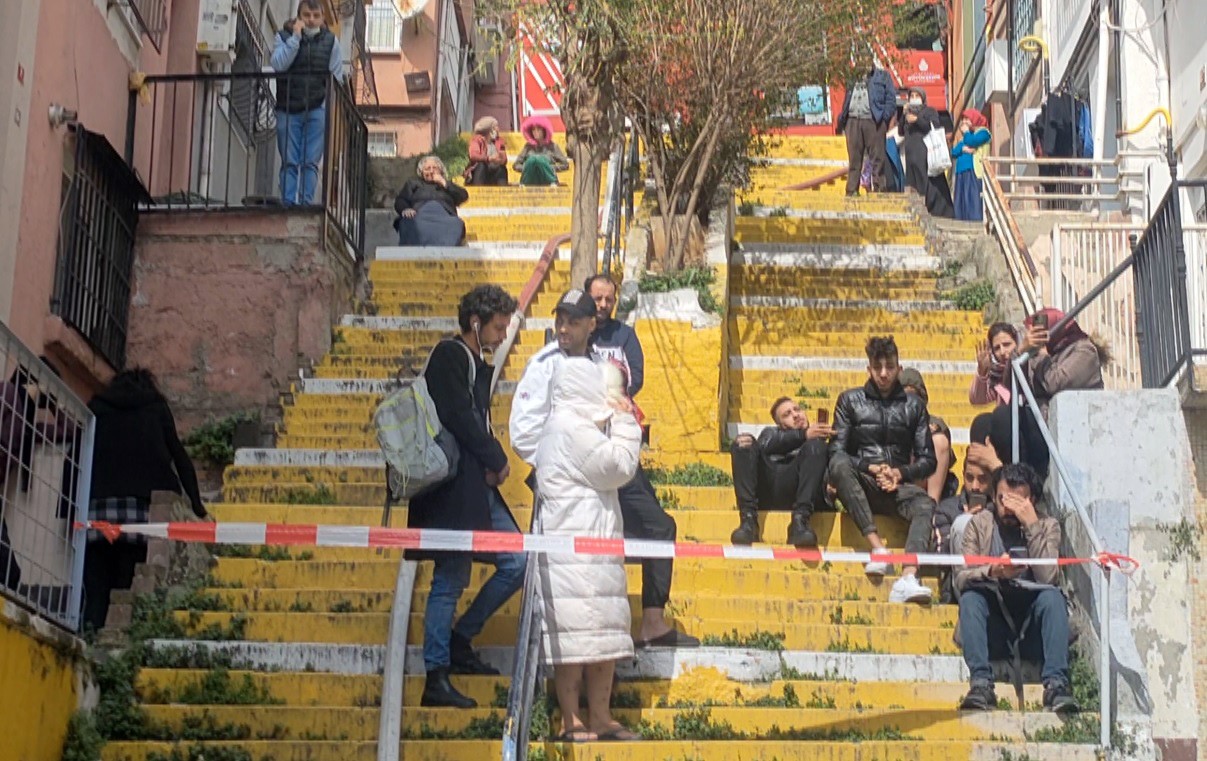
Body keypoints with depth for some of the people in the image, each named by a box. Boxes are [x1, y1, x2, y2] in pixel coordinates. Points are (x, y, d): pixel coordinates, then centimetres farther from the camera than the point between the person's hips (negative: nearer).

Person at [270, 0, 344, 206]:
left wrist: (327, 103, -3)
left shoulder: (330, 40, 6)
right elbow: (278, 64, -12)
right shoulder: (284, 36, 4)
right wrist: (295, 37, -14)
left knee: (310, 162, -7)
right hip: (288, 110, 0)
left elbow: (337, 76, 7)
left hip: (316, 111, 0)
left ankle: (306, 203, -8)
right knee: (289, 162, -2)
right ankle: (288, 204, -5)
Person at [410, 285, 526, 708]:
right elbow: (459, 418, -16)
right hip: (454, 487, -9)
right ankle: (436, 678, -3)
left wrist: (494, 463, 0)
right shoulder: (449, 356, -7)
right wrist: (498, 461, -6)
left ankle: (459, 640, 16)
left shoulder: (478, 367, 21)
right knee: (450, 580, -7)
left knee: (517, 563, 6)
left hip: (478, 487, 9)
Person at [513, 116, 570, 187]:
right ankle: (524, 184, -30)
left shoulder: (551, 146, 13)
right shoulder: (529, 146, 18)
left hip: (547, 179, -1)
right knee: (532, 159, -31)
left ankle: (553, 183, -31)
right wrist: (526, 168, -3)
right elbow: (516, 165, 17)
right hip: (530, 180, 1)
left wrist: (551, 168, -3)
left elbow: (565, 165, 11)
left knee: (540, 159, -33)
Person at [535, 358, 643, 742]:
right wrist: (625, 423, -1)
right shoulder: (572, 428, -12)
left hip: (593, 550, 11)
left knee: (605, 635, 9)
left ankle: (600, 717, 11)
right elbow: (619, 467, -13)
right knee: (577, 632, -9)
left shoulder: (573, 427, 22)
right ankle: (571, 720, -8)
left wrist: (618, 424, 17)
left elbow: (607, 471, 24)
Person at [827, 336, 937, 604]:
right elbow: (836, 453, 2)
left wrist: (901, 473, -8)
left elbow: (927, 459, 11)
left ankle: (908, 578, -55)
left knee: (925, 504, -33)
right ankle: (877, 547, -42)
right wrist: (870, 468, -12)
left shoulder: (913, 406, 16)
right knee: (839, 465, -35)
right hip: (859, 485, -1)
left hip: (898, 484, 1)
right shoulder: (850, 400, 12)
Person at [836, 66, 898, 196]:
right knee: (854, 159, 3)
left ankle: (879, 189, -2)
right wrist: (842, 120, 5)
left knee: (877, 158, -4)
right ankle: (852, 191, 4)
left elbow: (891, 99, 5)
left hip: (873, 122, -3)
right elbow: (846, 101, 19)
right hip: (853, 121, 3)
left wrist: (884, 118, -7)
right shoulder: (853, 79, 23)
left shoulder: (882, 76, 13)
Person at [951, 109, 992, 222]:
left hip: (973, 170, -7)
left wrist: (966, 132, 6)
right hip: (961, 170, 7)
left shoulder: (982, 132, 5)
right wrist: (962, 149, -5)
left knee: (973, 196, -16)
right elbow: (954, 152, 16)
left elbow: (972, 142, -13)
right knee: (961, 199, 1)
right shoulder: (961, 135, 26)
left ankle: (975, 221, -20)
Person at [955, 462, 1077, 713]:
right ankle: (981, 684, -38)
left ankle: (1056, 683, -37)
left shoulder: (1047, 526, 4)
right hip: (992, 630, 0)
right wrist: (992, 571, -30)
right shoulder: (980, 524, 5)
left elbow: (1049, 578, -14)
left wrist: (1032, 525, -16)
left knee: (1053, 596, -28)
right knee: (970, 596, -27)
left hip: (1032, 628, 0)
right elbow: (961, 579, -9)